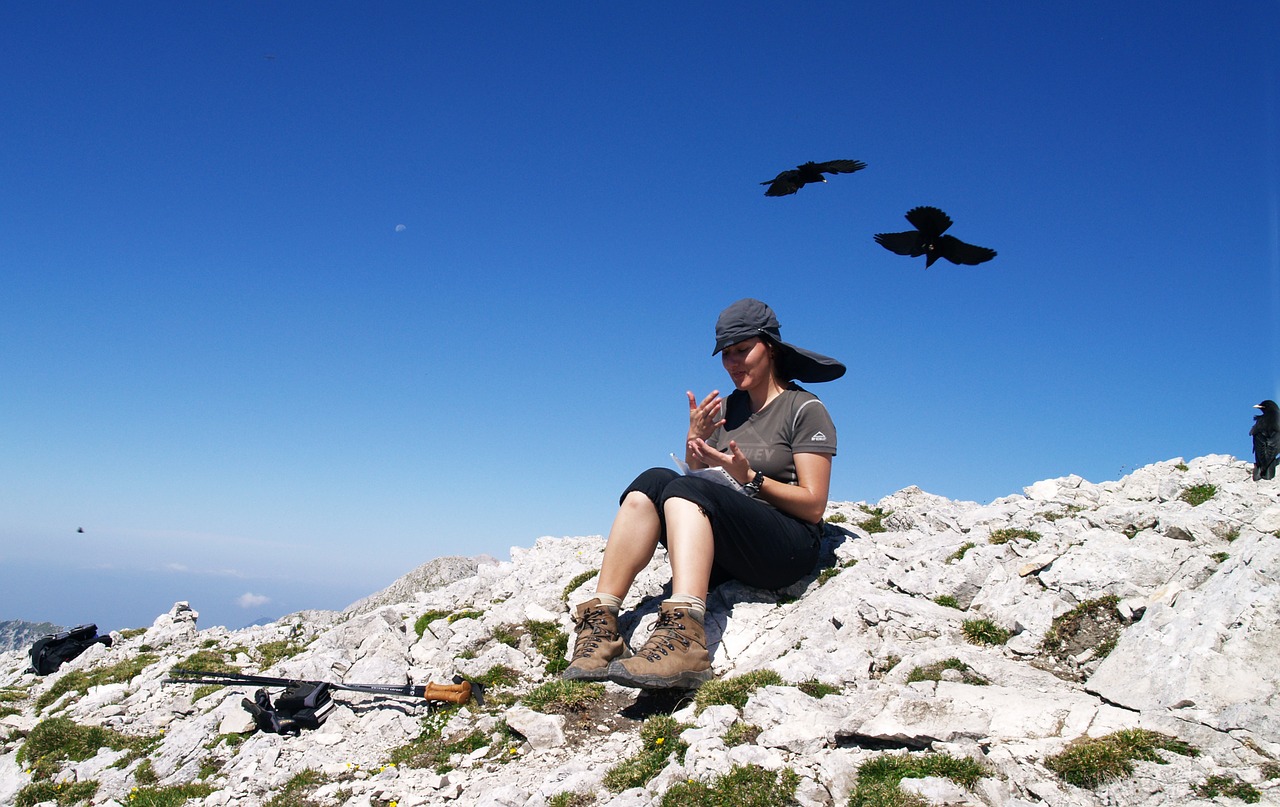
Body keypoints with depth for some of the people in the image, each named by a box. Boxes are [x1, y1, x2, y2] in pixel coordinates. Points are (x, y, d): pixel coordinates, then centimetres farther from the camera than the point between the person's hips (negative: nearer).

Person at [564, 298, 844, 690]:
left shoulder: (805, 409, 2)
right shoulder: (727, 407, 19)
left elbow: (813, 506, -5)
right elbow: (699, 475, 14)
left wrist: (749, 478, -17)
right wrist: (695, 440, -3)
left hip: (789, 548, -5)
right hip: (725, 554, 5)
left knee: (684, 489, -30)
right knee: (654, 479, -21)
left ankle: (683, 635, -55)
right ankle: (600, 623, -34)